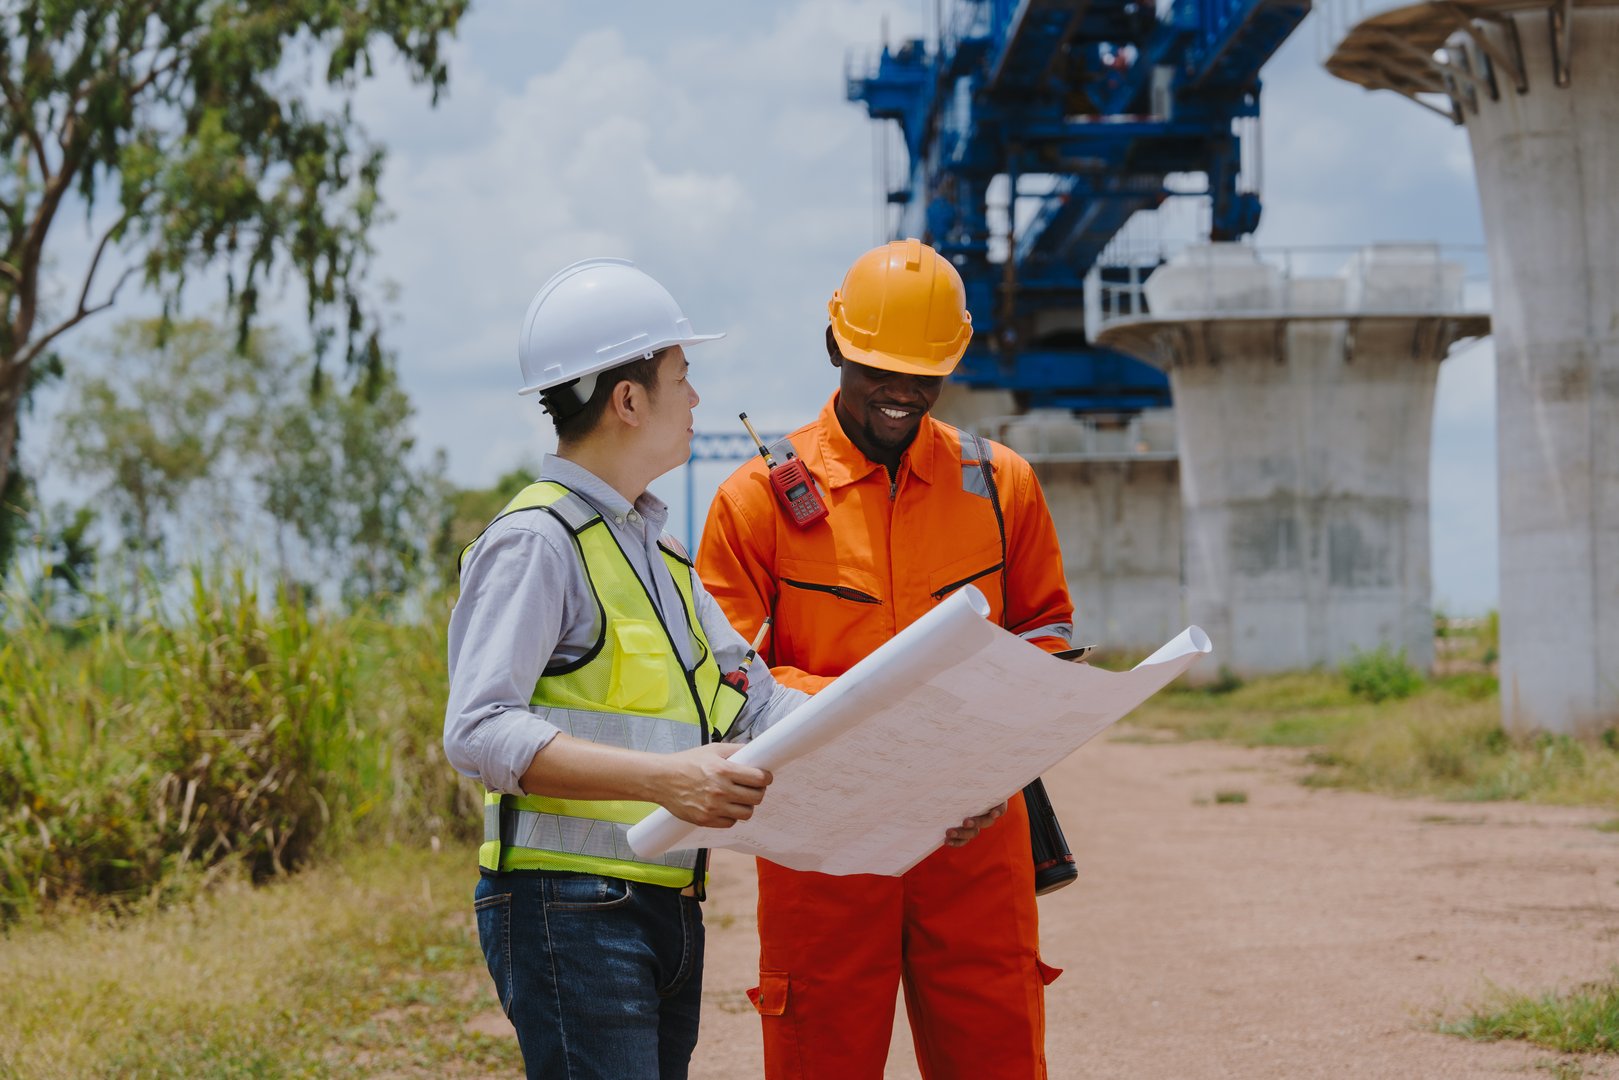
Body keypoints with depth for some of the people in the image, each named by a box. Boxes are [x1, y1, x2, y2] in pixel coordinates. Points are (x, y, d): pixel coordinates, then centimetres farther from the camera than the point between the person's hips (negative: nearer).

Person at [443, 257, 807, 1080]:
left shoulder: (656, 548, 19)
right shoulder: (533, 541, -11)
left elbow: (748, 697, 17)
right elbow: (477, 732, -21)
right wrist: (662, 777, -30)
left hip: (667, 910, 9)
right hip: (568, 910, -9)